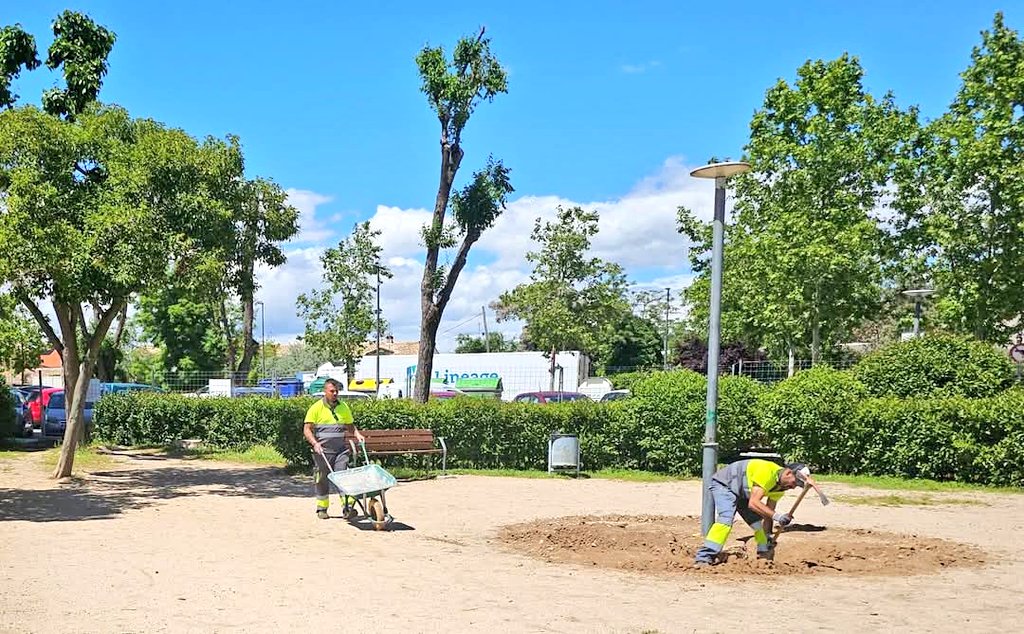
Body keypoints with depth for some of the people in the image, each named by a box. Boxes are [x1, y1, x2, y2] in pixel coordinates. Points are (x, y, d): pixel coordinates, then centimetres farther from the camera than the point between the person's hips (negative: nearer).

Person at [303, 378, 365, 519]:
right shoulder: (316, 408, -2)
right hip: (323, 451, -2)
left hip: (341, 450, 2)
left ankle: (347, 507, -13)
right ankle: (322, 509, 20)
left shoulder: (344, 407, 10)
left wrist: (357, 434, 1)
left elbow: (350, 425, 21)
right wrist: (315, 443, -20)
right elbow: (307, 429, -6)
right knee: (322, 480, 6)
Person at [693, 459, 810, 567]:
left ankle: (764, 555, 20)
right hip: (724, 484, -10)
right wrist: (777, 516, -42)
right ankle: (704, 558, -32)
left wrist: (768, 536, 0)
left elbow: (768, 511, 4)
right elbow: (753, 503, -37)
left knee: (758, 522, 3)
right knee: (726, 519, -27)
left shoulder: (780, 487, -3)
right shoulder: (767, 472, -33)